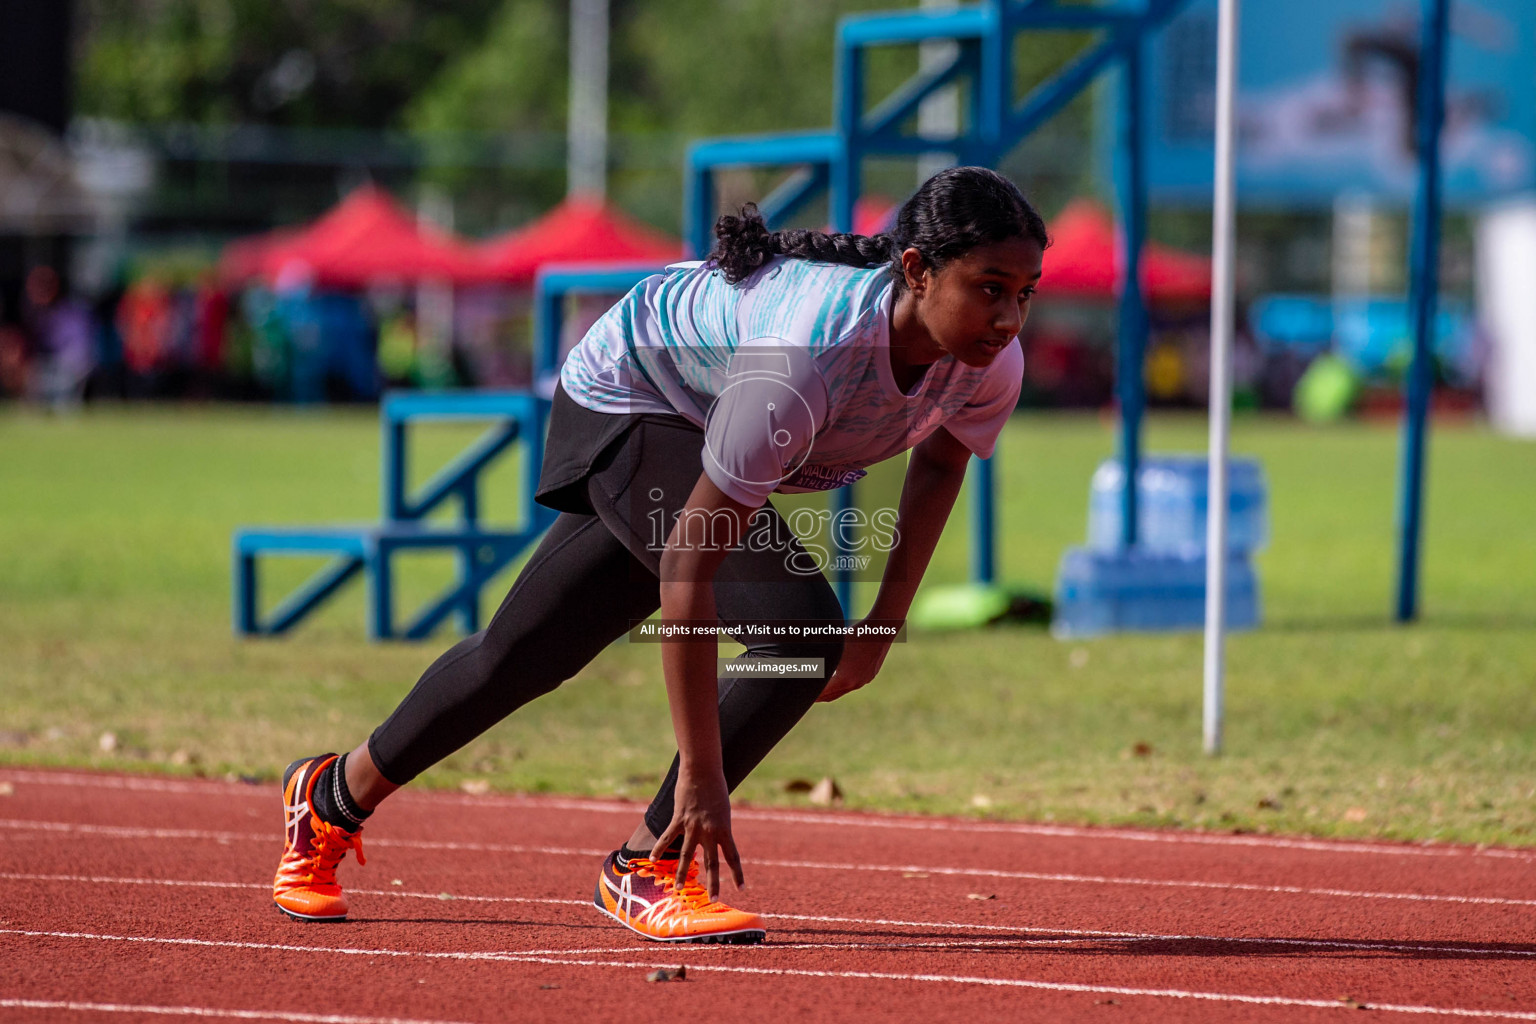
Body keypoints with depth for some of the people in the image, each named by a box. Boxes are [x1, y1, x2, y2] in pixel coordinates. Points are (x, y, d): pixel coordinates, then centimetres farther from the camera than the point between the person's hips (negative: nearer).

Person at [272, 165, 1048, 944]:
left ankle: (334, 797, 37)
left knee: (524, 658, 18)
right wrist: (700, 774, -39)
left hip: (698, 433, 7)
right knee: (799, 632, -25)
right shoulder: (802, 360, -45)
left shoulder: (992, 360, -25)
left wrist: (883, 629, -5)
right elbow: (687, 564, -40)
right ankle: (644, 868, -10)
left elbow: (940, 462, 2)